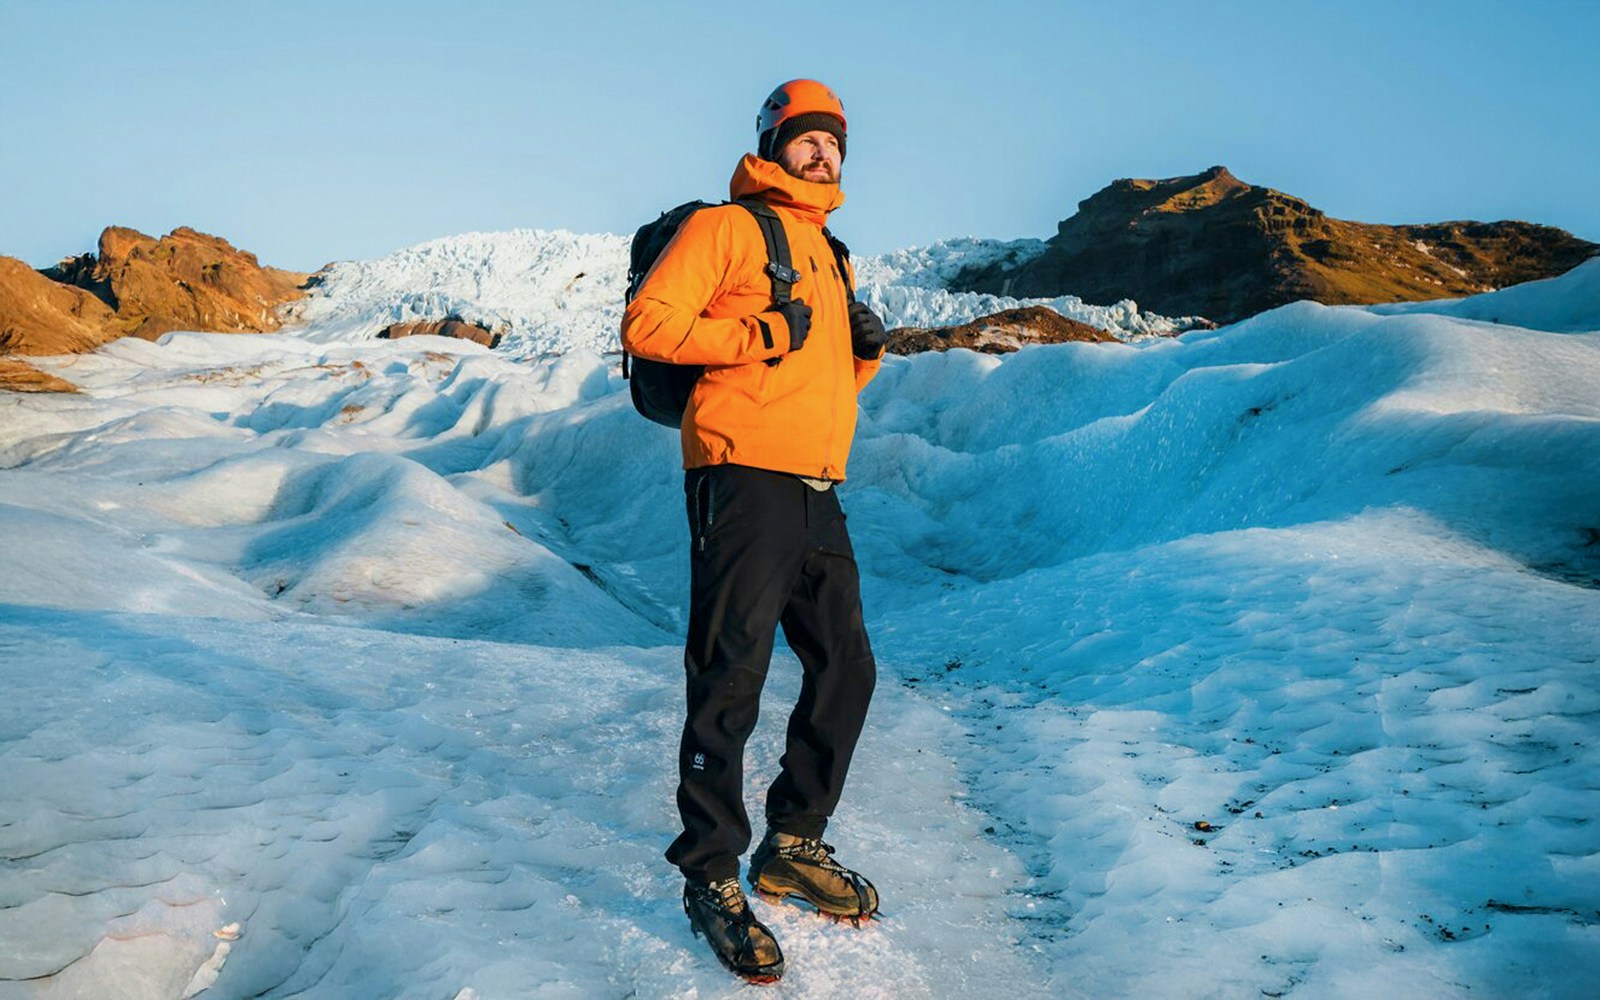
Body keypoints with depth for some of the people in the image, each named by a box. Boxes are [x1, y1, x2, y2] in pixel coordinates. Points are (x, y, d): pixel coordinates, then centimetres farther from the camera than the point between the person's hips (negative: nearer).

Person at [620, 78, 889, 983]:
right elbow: (647, 325, -9)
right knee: (731, 681, -7)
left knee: (846, 670, 10)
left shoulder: (829, 255, 26)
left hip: (818, 493, 8)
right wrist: (761, 333, -14)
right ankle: (712, 877, 5)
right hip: (744, 478, -8)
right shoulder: (726, 227, 2)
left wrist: (865, 350, 8)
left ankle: (794, 847, 26)